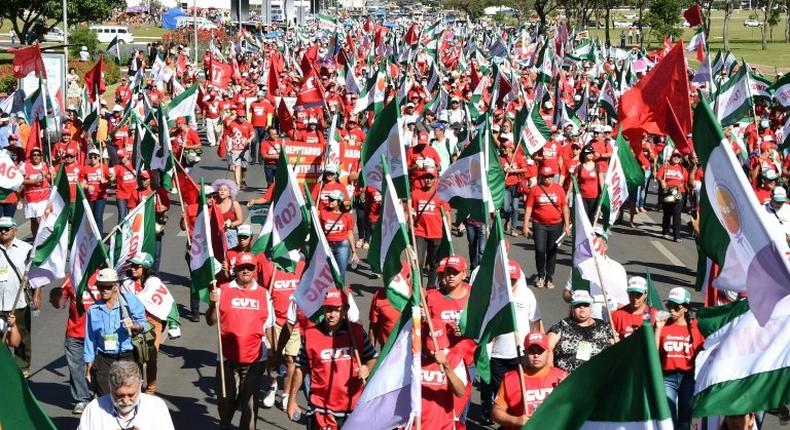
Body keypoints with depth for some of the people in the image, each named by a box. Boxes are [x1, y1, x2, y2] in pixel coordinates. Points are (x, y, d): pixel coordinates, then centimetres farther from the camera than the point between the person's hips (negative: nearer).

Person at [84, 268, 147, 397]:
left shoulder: (130, 301, -1)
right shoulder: (93, 310, 7)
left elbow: (142, 325, -3)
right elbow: (90, 339, 11)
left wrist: (134, 326, -27)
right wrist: (89, 366, 12)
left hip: (127, 357, -2)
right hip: (103, 359, 2)